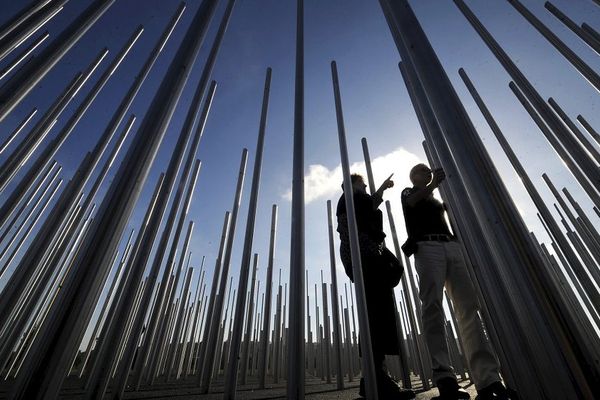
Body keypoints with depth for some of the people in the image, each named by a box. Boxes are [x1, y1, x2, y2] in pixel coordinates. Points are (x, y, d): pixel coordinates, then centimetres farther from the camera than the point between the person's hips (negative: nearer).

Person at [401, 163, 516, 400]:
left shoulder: (437, 199, 38)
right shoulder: (408, 192, 22)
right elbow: (412, 201, -2)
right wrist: (434, 183, -4)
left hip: (452, 247, 6)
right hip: (427, 247, -6)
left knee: (468, 309, -10)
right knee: (433, 307, -20)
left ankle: (488, 379, -15)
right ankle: (445, 379, -26)